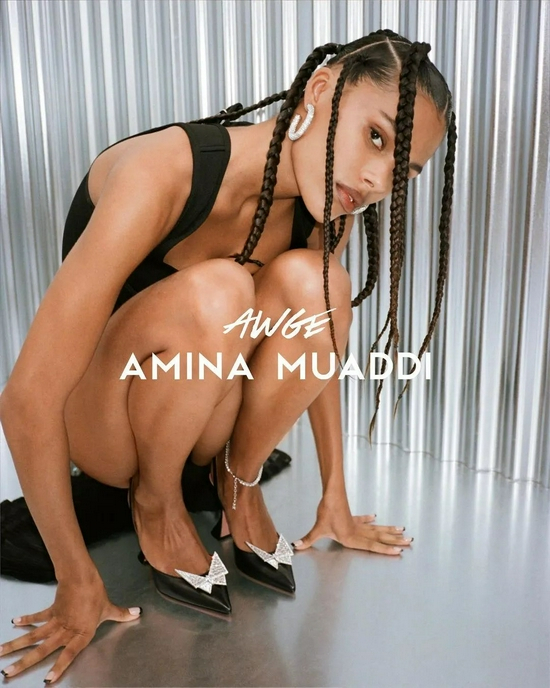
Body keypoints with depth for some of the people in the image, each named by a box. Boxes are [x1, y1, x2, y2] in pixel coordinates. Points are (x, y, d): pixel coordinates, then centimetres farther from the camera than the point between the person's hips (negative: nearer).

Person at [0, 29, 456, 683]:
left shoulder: (325, 213, -12)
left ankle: (238, 480, -4)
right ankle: (155, 503, -8)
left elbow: (316, 346, 2)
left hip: (198, 416, 4)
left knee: (308, 283, -24)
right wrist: (78, 581, -18)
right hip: (95, 426, -3)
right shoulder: (165, 172, -31)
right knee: (215, 293, -34)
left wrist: (335, 501, 5)